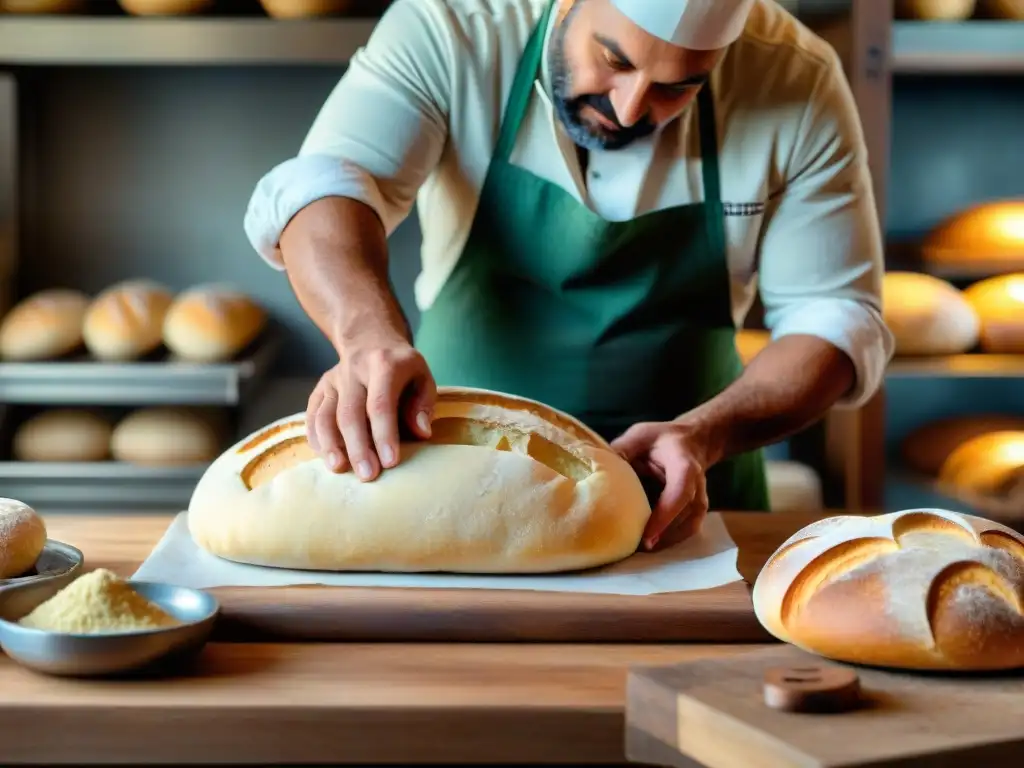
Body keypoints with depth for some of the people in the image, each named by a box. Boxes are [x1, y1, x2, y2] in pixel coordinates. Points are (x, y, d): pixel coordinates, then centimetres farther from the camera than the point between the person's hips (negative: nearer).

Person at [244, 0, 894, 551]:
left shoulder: (798, 83, -14)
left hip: (677, 498, 4)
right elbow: (325, 185, -26)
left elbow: (835, 317, -8)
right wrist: (368, 331, -47)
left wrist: (702, 437, -24)